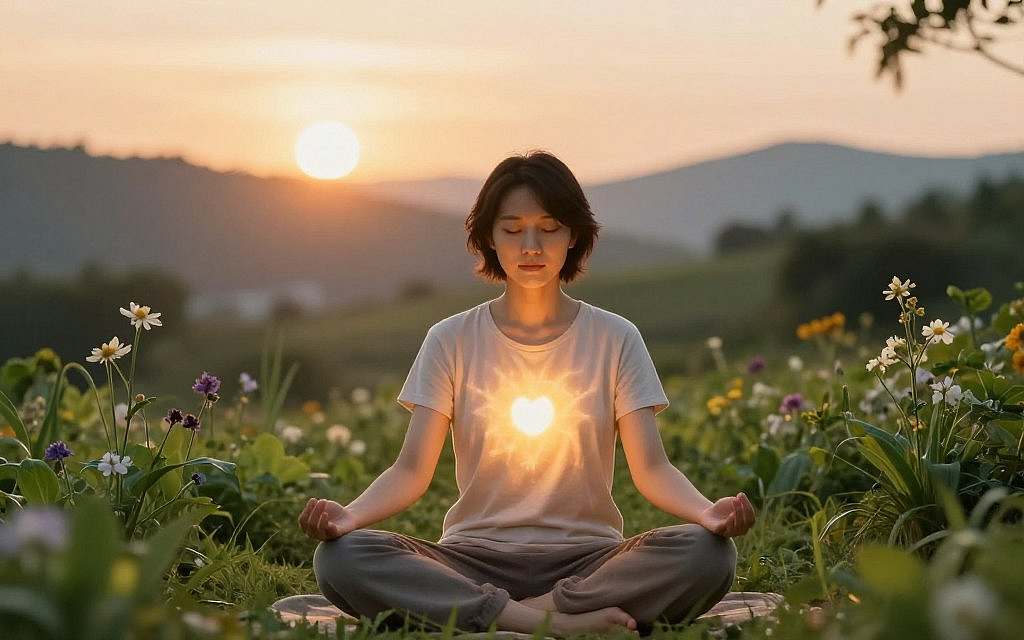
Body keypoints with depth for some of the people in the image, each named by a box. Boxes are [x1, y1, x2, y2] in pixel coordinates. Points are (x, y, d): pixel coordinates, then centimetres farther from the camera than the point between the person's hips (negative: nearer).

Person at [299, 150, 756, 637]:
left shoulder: (615, 339, 6)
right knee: (341, 557, -29)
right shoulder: (452, 340, 6)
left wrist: (708, 511, -26)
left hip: (586, 559, 0)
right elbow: (411, 471, -2)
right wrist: (349, 514, -24)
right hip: (475, 556, 1)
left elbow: (652, 469, -3)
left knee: (707, 553, -29)